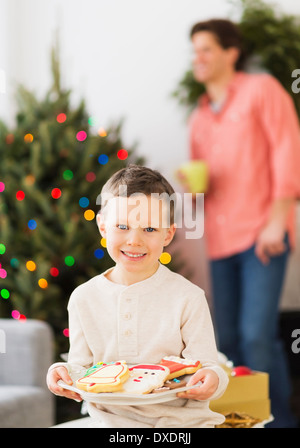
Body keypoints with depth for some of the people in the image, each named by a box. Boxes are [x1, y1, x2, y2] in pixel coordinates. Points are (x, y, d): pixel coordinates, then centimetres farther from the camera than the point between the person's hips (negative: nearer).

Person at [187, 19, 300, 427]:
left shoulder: (261, 90, 2)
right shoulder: (199, 118, 20)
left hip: (262, 235, -6)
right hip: (220, 241, 6)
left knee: (257, 335, -15)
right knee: (227, 340, 4)